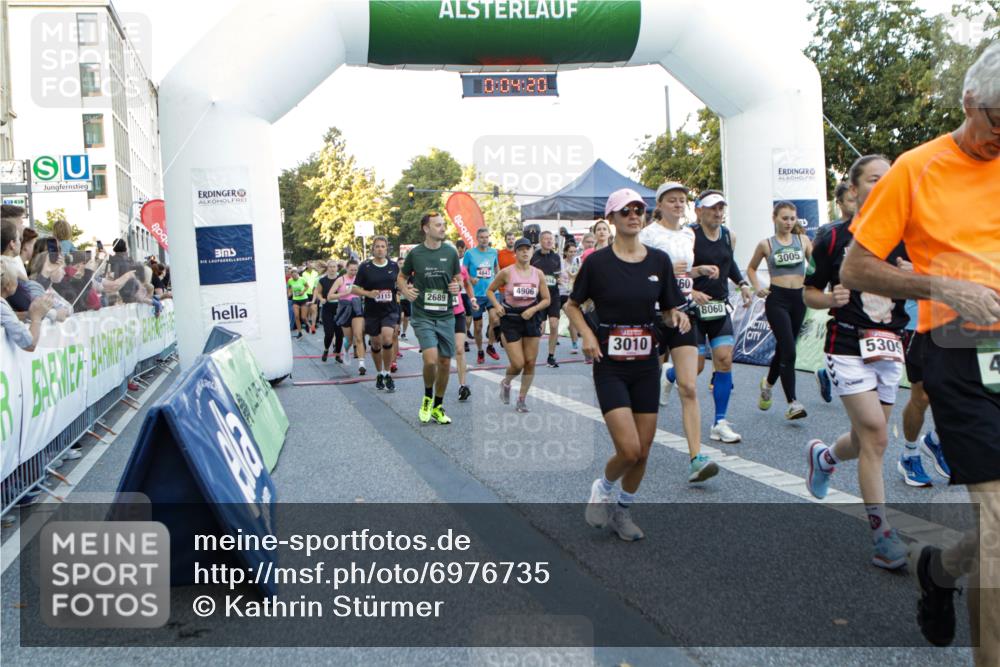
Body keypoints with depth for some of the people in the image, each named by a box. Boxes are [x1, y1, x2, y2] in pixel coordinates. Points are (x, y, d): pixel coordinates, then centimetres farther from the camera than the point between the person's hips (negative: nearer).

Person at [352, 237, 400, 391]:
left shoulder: (393, 266, 3)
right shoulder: (365, 267, -3)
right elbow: (354, 289, -1)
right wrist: (368, 293, -17)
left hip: (390, 310, 0)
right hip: (372, 311, 0)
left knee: (387, 338, -21)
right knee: (375, 343, 9)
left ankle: (387, 374, -6)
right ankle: (379, 374, 30)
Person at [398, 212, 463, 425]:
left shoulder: (450, 252, 3)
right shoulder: (415, 253, -2)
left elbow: (458, 277, 14)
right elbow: (402, 277, 12)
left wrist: (457, 286, -8)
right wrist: (405, 290, -8)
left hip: (446, 316, 3)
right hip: (423, 316, -3)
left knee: (445, 362, 6)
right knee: (431, 359, -19)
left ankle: (438, 407, 25)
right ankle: (427, 398, 10)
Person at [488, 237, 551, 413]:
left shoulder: (538, 273, 1)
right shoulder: (506, 272, -7)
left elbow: (547, 299, 6)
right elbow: (490, 290, 5)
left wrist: (533, 309, -11)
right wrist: (497, 305, -12)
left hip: (531, 319, 3)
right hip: (510, 320, -3)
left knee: (530, 363, 3)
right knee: (518, 364, -7)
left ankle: (522, 398, 19)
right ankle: (505, 383, 27)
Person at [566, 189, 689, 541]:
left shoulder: (659, 260, 2)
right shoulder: (597, 262, -6)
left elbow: (669, 310, 10)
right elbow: (572, 305, 5)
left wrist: (677, 318, -12)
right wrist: (587, 334, -11)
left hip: (646, 366, 4)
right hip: (610, 367, -4)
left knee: (643, 450, 7)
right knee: (628, 450, -13)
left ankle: (623, 509, 31)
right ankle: (603, 488, 19)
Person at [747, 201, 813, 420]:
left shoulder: (803, 240, 6)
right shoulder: (766, 244, 2)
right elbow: (751, 268, 14)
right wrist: (757, 287, -2)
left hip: (799, 298, 4)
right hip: (777, 299, -3)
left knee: (783, 347, 16)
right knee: (788, 351, -12)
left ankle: (768, 383, 43)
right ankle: (792, 403, -10)